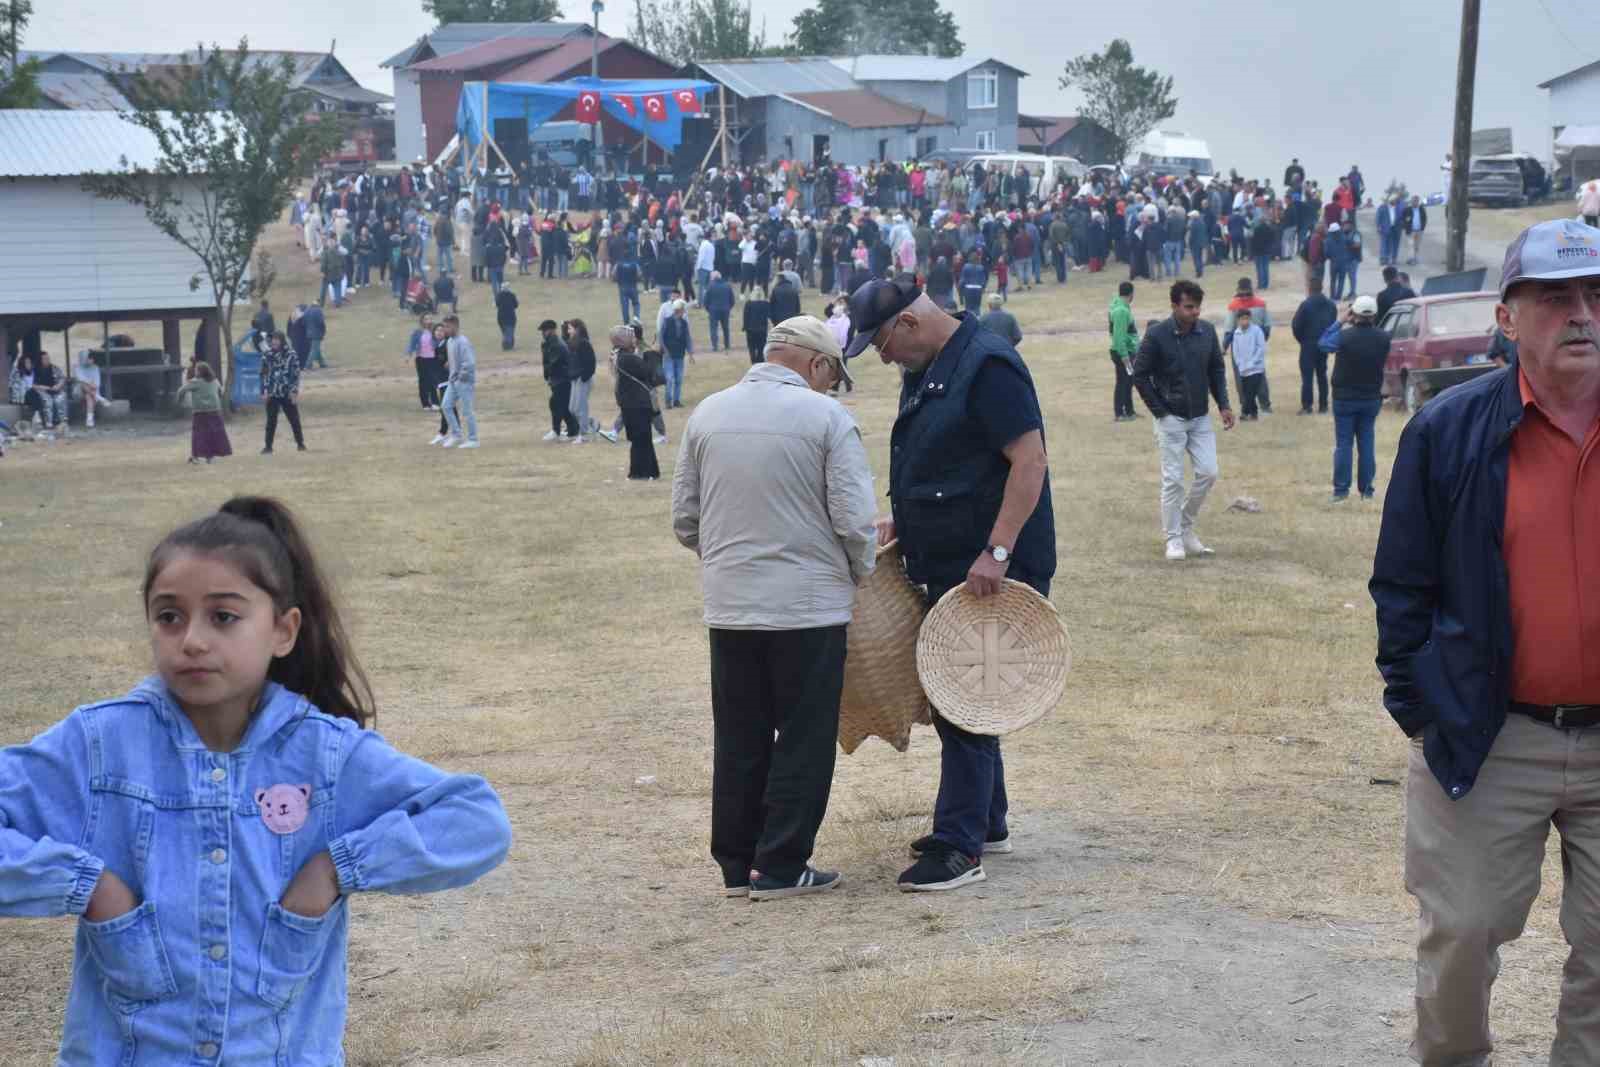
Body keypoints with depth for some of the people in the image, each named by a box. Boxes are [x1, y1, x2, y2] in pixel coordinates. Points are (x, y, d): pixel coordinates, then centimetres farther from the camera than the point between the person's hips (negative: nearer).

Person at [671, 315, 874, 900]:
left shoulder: (707, 414, 5)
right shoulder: (826, 417, -9)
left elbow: (684, 519, 9)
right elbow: (853, 519, -12)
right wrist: (862, 571, 7)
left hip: (729, 605, 5)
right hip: (809, 604, -4)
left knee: (738, 740, 13)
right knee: (803, 740, 6)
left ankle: (737, 863, 18)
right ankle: (780, 866, 7)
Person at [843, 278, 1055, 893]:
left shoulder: (987, 367, -15)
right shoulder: (923, 374, 15)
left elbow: (1030, 461, -22)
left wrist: (997, 552, -27)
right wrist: (900, 522, 11)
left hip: (988, 573, -10)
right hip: (944, 566, 10)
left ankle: (959, 847, -6)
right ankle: (986, 824, 28)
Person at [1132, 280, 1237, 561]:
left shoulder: (1207, 331, -1)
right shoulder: (1157, 335, -14)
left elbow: (1217, 370, 10)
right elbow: (1140, 375, -8)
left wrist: (1223, 405, 2)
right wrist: (1160, 412, -9)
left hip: (1200, 417, 4)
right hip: (1171, 419, -4)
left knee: (1208, 472, -1)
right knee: (1173, 480, -2)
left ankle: (1186, 525, 18)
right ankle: (1174, 538, 9)